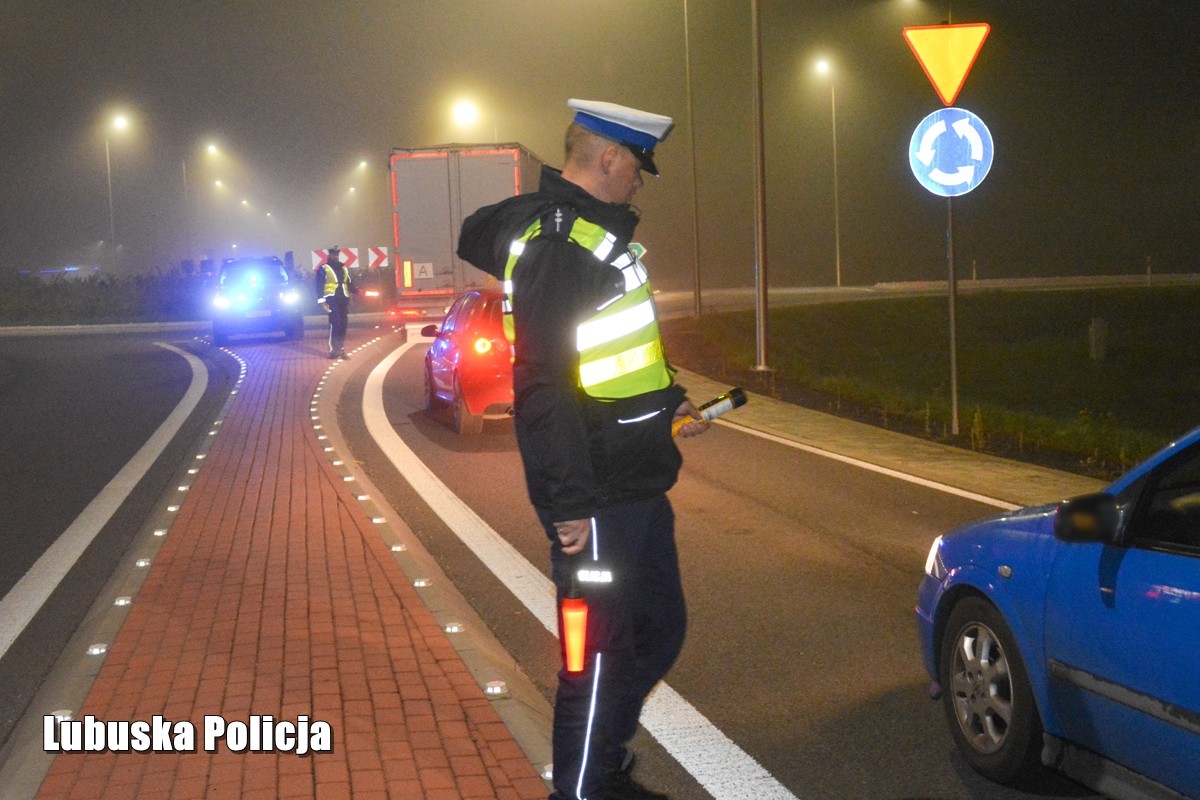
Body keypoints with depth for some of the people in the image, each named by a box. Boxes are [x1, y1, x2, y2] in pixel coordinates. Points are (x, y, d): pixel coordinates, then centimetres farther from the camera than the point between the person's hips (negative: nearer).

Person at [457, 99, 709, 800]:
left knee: (660, 629, 20)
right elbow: (542, 385, -25)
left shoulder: (598, 229, 13)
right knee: (601, 655, 0)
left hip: (638, 486, 11)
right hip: (597, 501, -10)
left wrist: (667, 407, 23)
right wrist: (569, 502, -26)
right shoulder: (559, 243, -19)